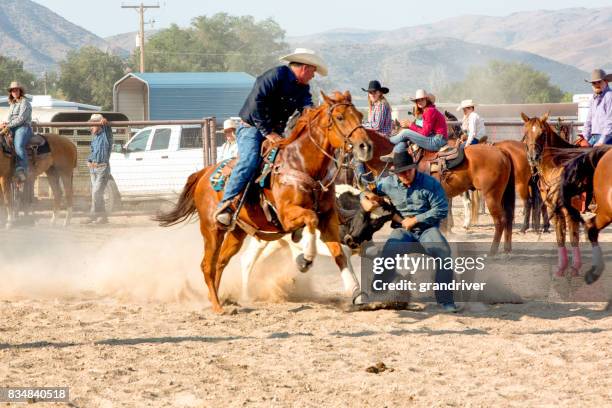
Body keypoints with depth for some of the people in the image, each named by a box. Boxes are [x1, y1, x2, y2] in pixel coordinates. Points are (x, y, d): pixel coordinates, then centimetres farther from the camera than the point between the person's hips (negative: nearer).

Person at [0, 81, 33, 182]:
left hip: (23, 127, -9)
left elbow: (21, 119, -11)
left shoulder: (24, 102, -2)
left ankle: (21, 169, -48)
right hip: (12, 128, 9)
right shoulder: (12, 104, 24)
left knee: (18, 145, -34)